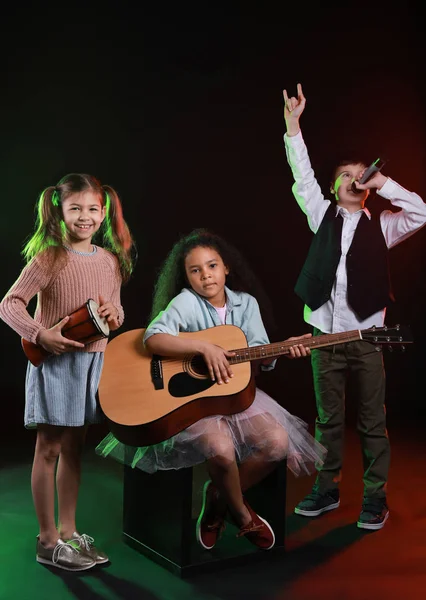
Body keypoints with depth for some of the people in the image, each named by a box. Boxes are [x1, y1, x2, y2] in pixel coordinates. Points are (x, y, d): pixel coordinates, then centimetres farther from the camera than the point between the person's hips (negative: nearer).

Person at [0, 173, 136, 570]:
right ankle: (48, 541, 15)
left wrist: (114, 314, -7)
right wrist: (41, 335, -24)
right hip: (54, 360, -5)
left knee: (74, 448, 14)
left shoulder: (110, 260, 7)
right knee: (49, 449, 3)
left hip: (93, 360, 6)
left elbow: (116, 312, 16)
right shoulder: (49, 258, -10)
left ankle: (68, 533, 26)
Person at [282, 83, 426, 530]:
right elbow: (302, 178, 4)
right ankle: (327, 489, 22)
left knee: (373, 422, 3)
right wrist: (293, 127, -2)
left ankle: (375, 497, 13)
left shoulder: (380, 227, 9)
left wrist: (384, 183, -4)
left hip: (366, 337, -1)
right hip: (325, 335, 1)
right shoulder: (324, 216, 11)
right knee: (328, 420, 10)